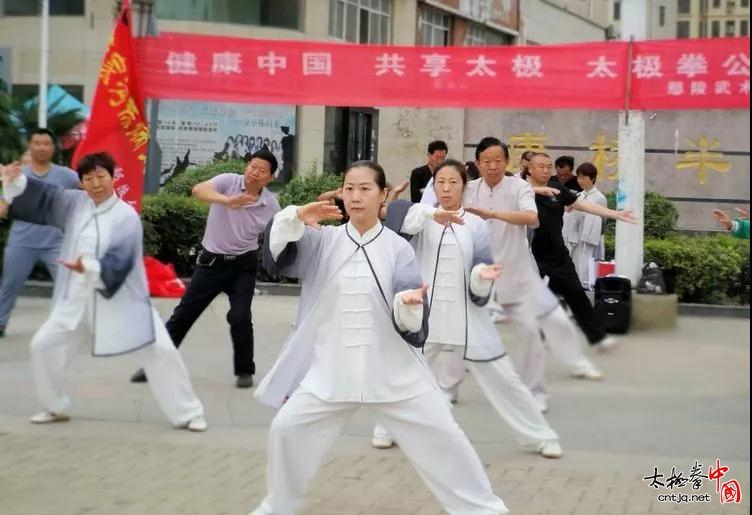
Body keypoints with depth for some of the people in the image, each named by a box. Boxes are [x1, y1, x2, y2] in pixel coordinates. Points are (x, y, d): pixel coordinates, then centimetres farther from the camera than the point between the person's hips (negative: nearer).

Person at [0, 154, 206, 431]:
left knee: (159, 351, -10)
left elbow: (117, 265, -25)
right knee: (43, 346, 5)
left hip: (120, 301, -5)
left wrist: (88, 268, -41)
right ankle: (56, 408, 26)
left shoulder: (126, 217, -16)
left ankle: (188, 414, 3)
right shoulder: (75, 203, 2)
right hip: (77, 300, 5)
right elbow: (41, 196, 6)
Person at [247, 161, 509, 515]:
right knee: (287, 429, 0)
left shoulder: (397, 248, -2)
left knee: (440, 437, -1)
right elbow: (276, 257, -11)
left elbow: (412, 323, -7)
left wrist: (410, 304, -30)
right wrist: (295, 218, -25)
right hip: (331, 368, 1)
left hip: (393, 369, -1)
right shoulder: (322, 241, 3)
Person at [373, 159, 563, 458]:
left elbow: (479, 287, -3)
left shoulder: (476, 226, 1)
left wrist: (483, 275, -26)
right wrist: (431, 213, -35)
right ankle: (388, 428, 38)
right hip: (425, 314, 0)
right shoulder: (423, 221, 1)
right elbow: (395, 213, -23)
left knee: (501, 378, 4)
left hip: (467, 316, 0)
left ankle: (540, 436, 17)